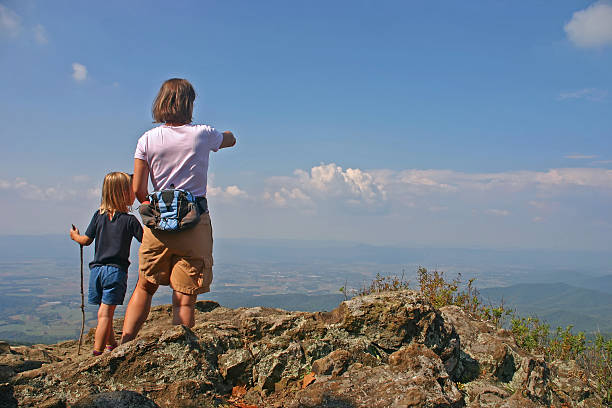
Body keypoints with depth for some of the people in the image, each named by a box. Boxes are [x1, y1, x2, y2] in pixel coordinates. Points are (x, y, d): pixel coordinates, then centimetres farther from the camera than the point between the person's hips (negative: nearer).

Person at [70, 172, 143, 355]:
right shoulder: (130, 220, -8)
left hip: (96, 269, 5)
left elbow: (87, 240, 9)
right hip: (116, 270, -5)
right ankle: (97, 352, -6)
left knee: (104, 311, 16)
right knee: (105, 313, -4)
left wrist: (75, 236, 30)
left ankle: (111, 345, 31)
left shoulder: (99, 215, 4)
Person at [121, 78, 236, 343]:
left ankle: (125, 344, 18)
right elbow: (230, 140, 22)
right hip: (195, 223, -2)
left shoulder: (148, 139, 1)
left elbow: (138, 190, 0)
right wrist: (222, 134, 44)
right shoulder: (203, 134, -1)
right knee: (185, 297, 3)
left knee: (144, 287, 19)